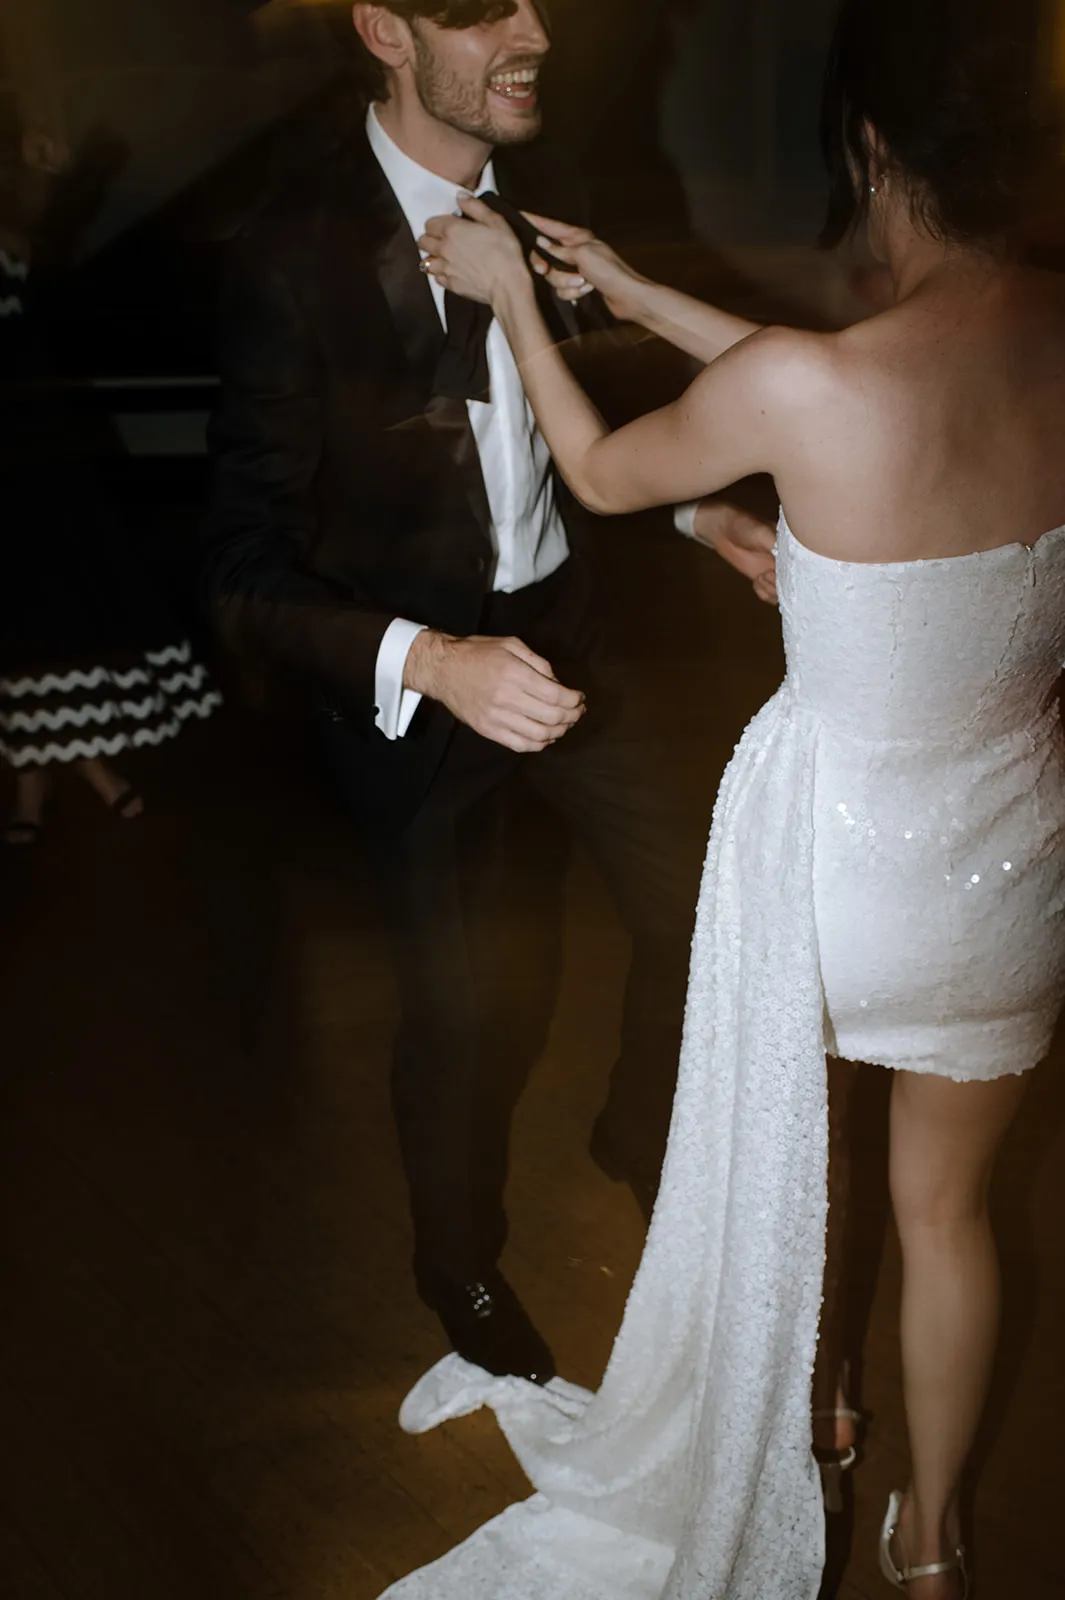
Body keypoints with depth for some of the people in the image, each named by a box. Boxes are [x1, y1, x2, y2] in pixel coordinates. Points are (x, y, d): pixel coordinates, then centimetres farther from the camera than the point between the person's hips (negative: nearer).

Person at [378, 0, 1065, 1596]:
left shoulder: (801, 385, -28)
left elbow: (604, 474, -7)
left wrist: (512, 296, 7)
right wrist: (628, 290, 11)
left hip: (840, 853, -3)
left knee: (786, 1161, 29)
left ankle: (811, 1407, 57)